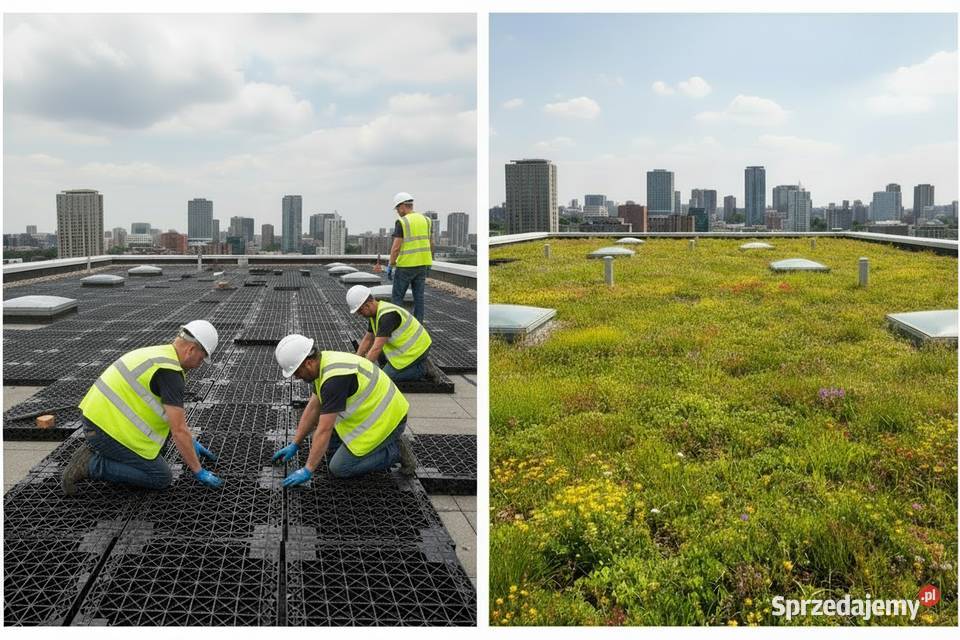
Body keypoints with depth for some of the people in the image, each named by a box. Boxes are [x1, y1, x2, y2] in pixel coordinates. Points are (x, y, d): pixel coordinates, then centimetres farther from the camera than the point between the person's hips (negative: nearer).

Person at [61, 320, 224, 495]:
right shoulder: (170, 371, -16)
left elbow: (174, 412, 28)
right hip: (110, 428, -10)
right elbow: (179, 430, -17)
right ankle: (91, 464, -6)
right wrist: (198, 471, -8)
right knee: (162, 478, -1)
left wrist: (192, 442, 32)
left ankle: (97, 449, 15)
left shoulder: (159, 354, 15)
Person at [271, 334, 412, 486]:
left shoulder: (334, 378, -28)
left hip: (387, 421, -9)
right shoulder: (326, 362, 1)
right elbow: (313, 408, 12)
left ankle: (393, 451, 1)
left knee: (338, 469, -4)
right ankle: (385, 442, 15)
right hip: (377, 410, 9)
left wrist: (307, 470, -19)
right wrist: (294, 445, 13)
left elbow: (324, 430, -26)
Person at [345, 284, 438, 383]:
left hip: (415, 350, -9)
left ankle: (422, 369, -1)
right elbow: (367, 339, 13)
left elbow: (376, 349, -32)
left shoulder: (387, 315, -28)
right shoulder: (375, 313, 3)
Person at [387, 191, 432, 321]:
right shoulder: (425, 220, 7)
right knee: (418, 297, 8)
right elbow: (431, 244, 12)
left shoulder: (402, 222, -13)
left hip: (406, 265, -6)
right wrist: (428, 263, 21)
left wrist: (390, 267, -11)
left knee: (397, 297, 4)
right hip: (422, 264, 6)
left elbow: (396, 247, -17)